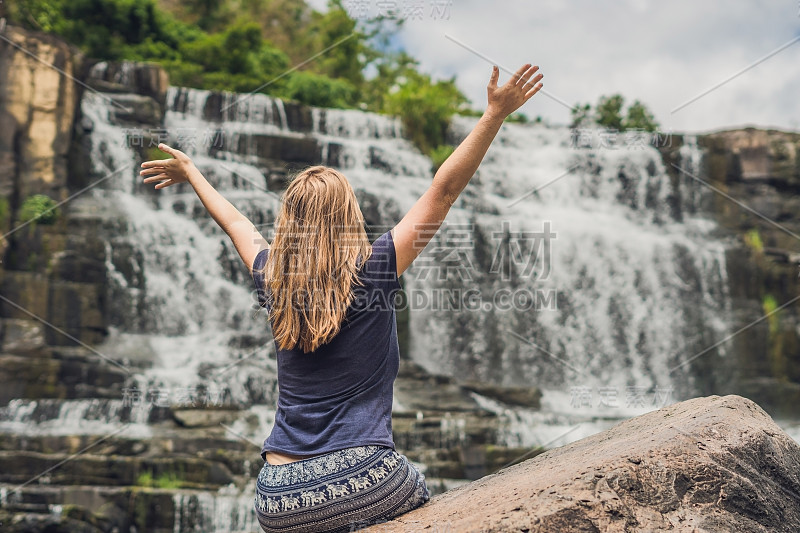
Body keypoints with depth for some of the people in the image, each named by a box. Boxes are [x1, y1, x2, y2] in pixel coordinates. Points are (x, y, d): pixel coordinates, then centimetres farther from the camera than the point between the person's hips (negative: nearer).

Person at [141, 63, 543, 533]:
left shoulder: (274, 281, 5)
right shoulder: (373, 272, -8)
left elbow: (235, 221, 25)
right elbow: (444, 191, -8)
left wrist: (191, 173, 43)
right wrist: (496, 114, -7)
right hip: (364, 478, -4)